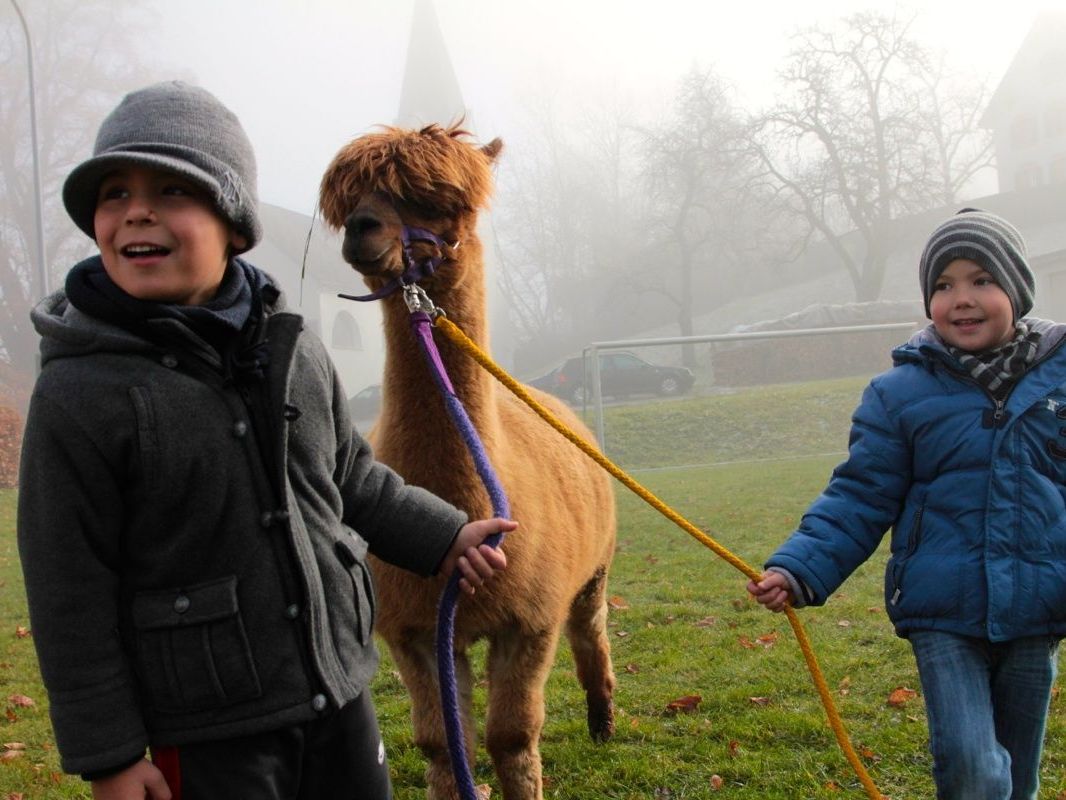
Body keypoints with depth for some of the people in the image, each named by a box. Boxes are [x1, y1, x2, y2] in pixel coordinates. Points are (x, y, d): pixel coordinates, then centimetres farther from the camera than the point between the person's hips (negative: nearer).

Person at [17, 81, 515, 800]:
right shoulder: (78, 396, -15)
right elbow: (71, 594, -12)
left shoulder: (295, 351, 0)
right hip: (209, 730, -5)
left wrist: (443, 536, 5)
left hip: (340, 689, 5)